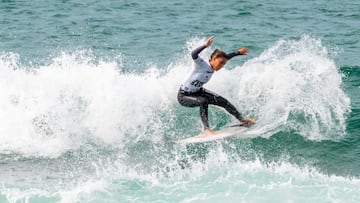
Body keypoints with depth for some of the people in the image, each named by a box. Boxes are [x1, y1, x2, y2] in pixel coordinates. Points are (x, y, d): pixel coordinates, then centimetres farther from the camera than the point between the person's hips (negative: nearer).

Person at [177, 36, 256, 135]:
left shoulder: (213, 67, -6)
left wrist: (238, 52, 21)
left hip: (197, 92, 8)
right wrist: (205, 45, -65)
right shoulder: (201, 64, -29)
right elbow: (193, 54, -52)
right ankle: (206, 128, -27)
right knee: (203, 101, -35)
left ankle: (241, 118, 15)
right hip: (184, 96, -8)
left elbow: (226, 57, 13)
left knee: (222, 101, 0)